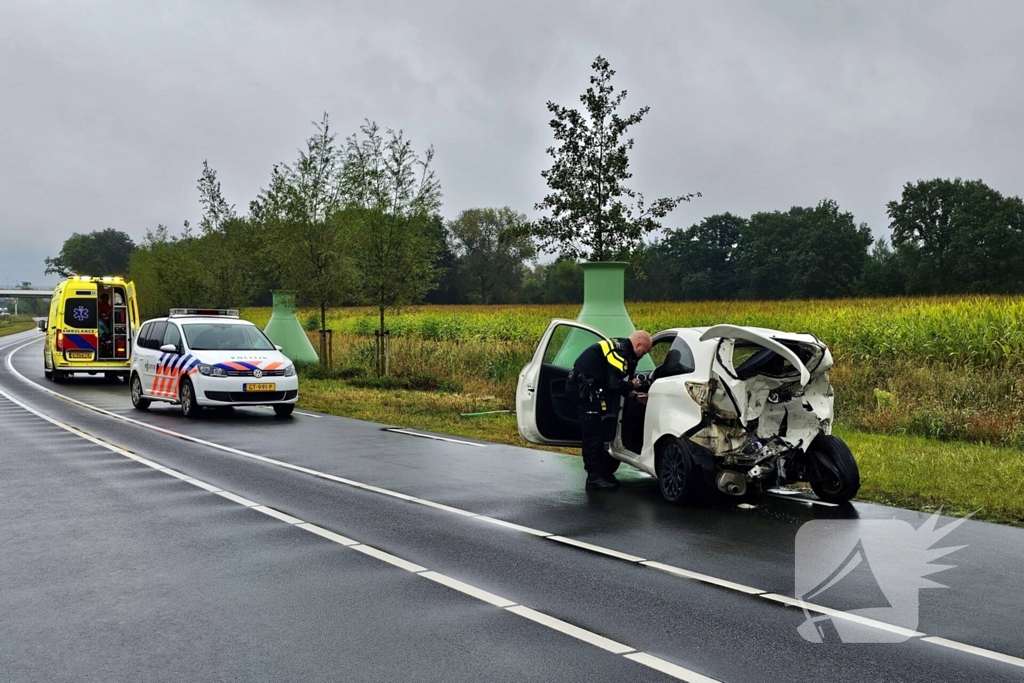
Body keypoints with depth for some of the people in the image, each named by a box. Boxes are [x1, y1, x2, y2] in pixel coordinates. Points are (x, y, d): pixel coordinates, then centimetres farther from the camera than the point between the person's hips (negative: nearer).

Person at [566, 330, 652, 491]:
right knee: (592, 434, -7)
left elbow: (613, 380, 19)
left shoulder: (619, 346, 14)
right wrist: (631, 386, -5)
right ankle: (595, 478, -3)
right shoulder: (619, 352, -18)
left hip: (582, 386, 11)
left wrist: (630, 391, 10)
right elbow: (614, 385, -23)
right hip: (583, 388, -11)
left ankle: (600, 472, 22)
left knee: (593, 433, 15)